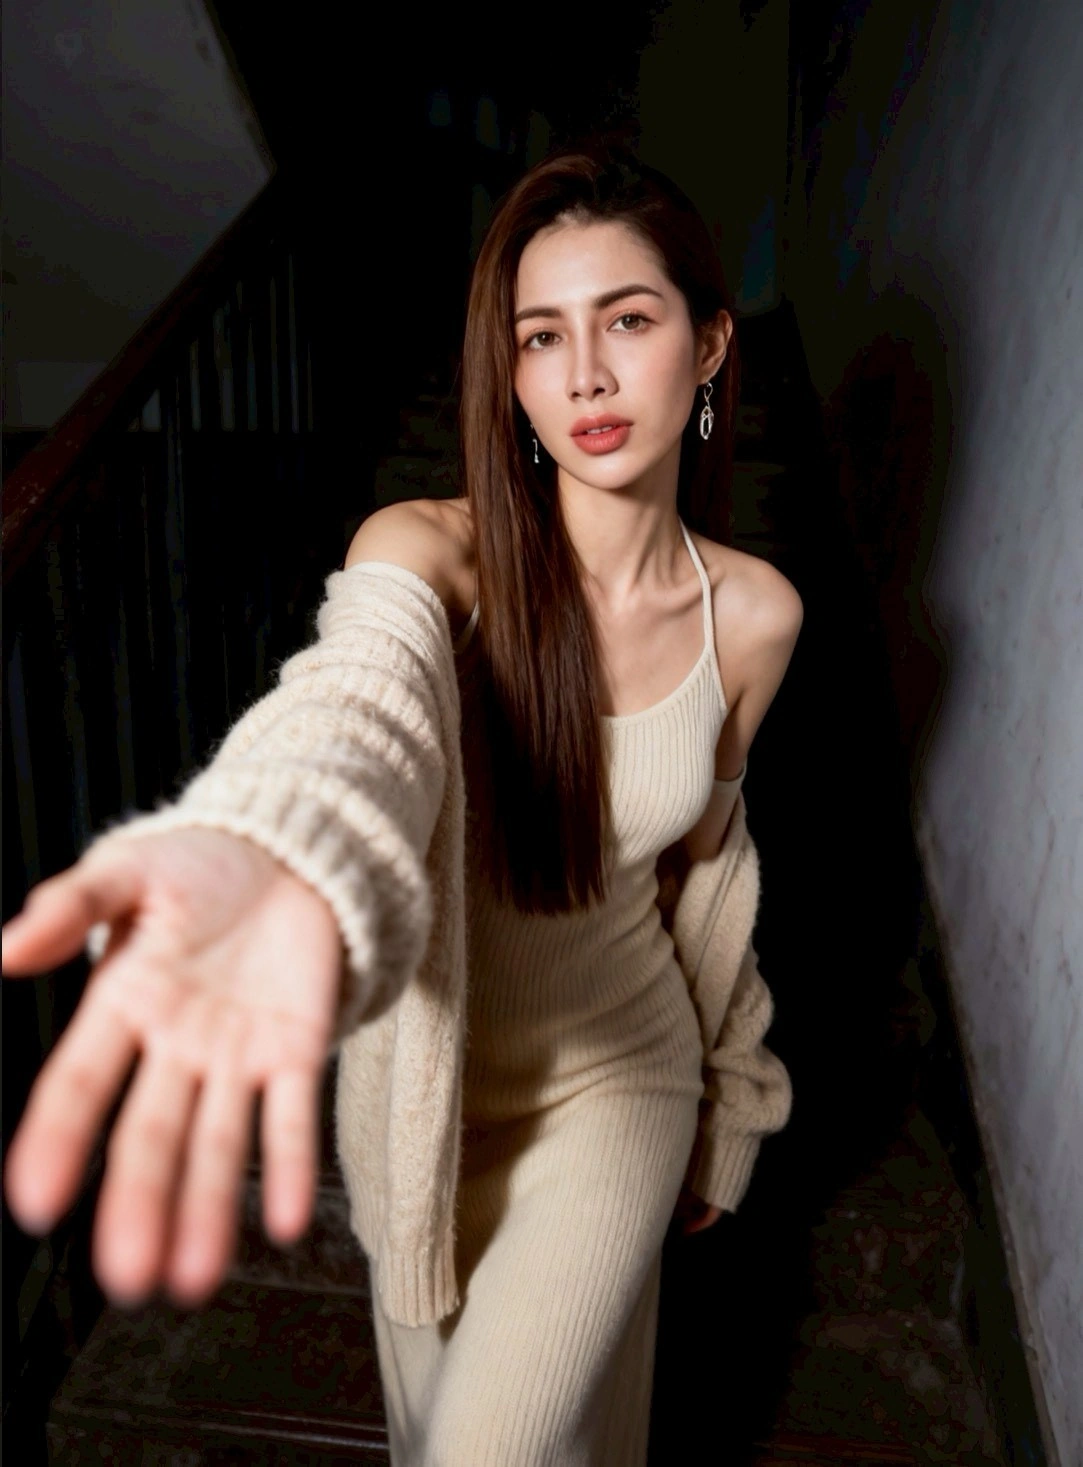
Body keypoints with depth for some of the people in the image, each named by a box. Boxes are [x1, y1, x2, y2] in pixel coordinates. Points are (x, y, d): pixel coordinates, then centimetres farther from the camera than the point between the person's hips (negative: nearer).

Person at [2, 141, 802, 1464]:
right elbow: (353, 706, -47)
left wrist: (721, 1113, 13)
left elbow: (703, 865, 2)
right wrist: (273, 858, -73)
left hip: (618, 1074, 1)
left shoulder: (754, 615, -12)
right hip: (429, 1083, 0)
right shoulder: (433, 555, -23)